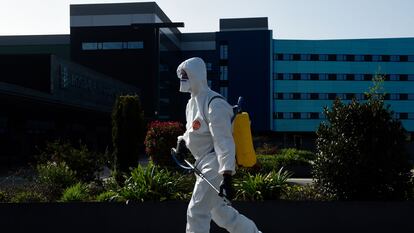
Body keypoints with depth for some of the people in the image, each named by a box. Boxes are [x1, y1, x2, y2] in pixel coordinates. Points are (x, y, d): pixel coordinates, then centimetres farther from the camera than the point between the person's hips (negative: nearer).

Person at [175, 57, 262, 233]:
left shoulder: (215, 104, -18)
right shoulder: (192, 102, 12)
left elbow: (223, 141, -25)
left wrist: (226, 176, -32)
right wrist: (182, 140, 5)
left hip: (215, 164, -10)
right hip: (203, 163, 10)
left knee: (196, 212, -8)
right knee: (218, 209, 18)